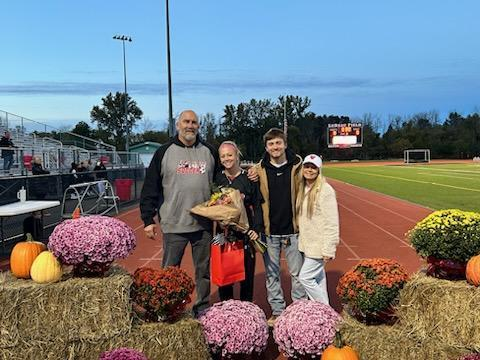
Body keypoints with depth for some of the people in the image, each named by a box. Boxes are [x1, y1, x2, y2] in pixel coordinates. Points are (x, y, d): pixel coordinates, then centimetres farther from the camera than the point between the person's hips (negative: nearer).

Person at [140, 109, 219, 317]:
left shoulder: (209, 152, 8)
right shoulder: (164, 152, 1)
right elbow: (150, 188, 0)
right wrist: (148, 219, -5)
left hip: (204, 224, 2)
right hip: (174, 224, -2)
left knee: (204, 270, 12)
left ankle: (202, 309, 26)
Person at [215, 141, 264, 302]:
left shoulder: (249, 177, 1)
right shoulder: (217, 178, 6)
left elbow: (257, 205, 0)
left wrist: (257, 228, -8)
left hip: (246, 232, -1)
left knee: (247, 272, 5)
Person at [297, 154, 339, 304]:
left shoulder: (325, 190, -16)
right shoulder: (302, 189, 6)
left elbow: (331, 221, -18)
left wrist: (328, 249, -19)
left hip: (318, 245, -7)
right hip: (307, 243, 7)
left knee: (305, 278, -5)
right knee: (318, 278, 16)